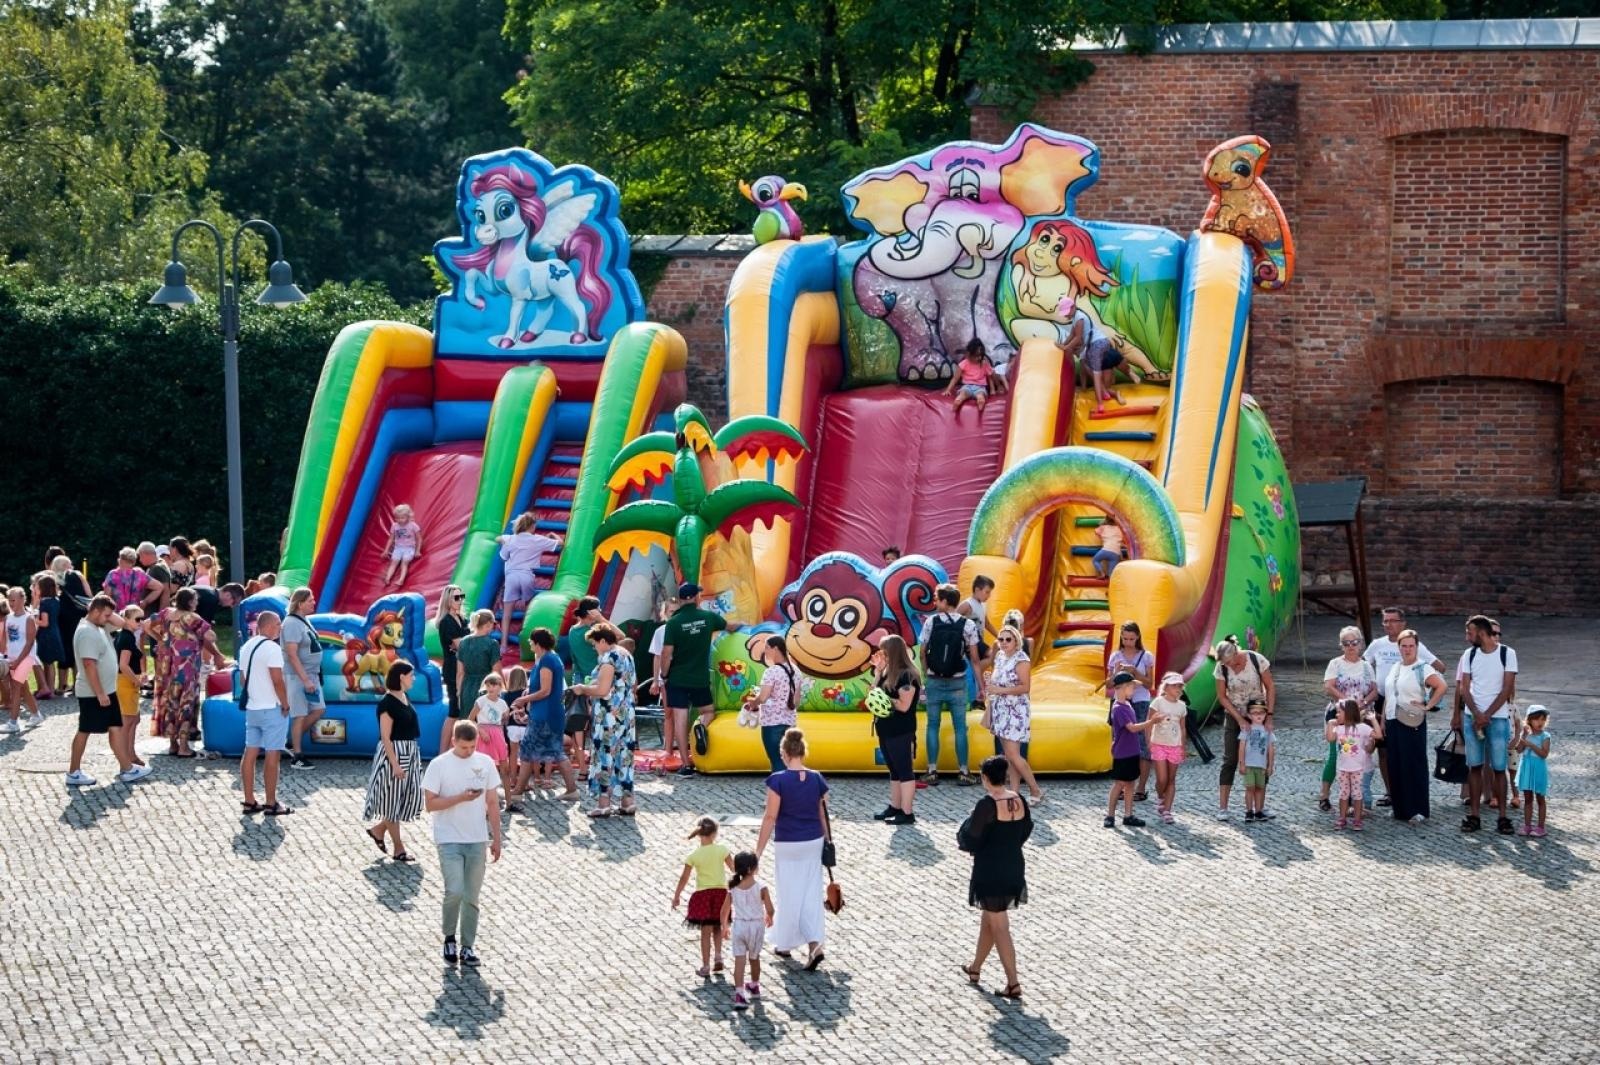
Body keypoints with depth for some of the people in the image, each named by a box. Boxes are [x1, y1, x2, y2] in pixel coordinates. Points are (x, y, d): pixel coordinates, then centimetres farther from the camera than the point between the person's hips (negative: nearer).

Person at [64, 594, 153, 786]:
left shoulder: (97, 628, 10)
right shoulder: (87, 633, -21)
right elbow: (89, 665, -25)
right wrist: (100, 693, -25)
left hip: (106, 691, 10)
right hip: (93, 694, -10)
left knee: (116, 728, 8)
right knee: (85, 731, -1)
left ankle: (127, 769, 10)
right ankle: (73, 773, 7)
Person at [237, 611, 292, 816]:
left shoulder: (247, 647, 11)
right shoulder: (271, 648, -16)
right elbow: (277, 680, -20)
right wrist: (285, 705, -11)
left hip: (252, 708, 8)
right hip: (272, 709, -8)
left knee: (250, 753, 9)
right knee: (272, 756, -3)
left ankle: (249, 802, 11)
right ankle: (271, 804, 0)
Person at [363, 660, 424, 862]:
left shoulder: (405, 698, 9)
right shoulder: (388, 703, -17)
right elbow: (385, 737, -18)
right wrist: (395, 764, -21)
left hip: (410, 753, 9)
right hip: (393, 753, -9)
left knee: (411, 797, 9)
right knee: (393, 800, 3)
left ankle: (378, 830, 26)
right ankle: (398, 849, 10)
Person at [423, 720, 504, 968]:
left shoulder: (485, 763, 3)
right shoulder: (439, 765, -8)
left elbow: (492, 803, 9)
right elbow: (430, 803, -10)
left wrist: (496, 838, 8)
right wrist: (460, 798, -21)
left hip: (477, 840, 4)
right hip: (449, 840, -4)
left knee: (472, 898, 7)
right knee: (455, 891, -15)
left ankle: (468, 946, 17)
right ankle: (449, 938, 8)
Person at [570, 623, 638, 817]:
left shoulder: (609, 658, -15)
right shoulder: (626, 655, 14)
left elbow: (602, 690, -21)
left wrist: (583, 689, -5)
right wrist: (588, 689, 18)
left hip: (609, 716, -9)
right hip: (626, 713, 9)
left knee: (605, 756, -3)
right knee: (623, 756, 10)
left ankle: (604, 803, -2)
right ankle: (627, 801, 12)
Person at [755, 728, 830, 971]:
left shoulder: (778, 781, -16)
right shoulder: (816, 779, -3)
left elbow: (770, 817, -14)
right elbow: (823, 815, 4)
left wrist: (759, 850, -8)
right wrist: (828, 842, 16)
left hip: (787, 844, -3)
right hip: (813, 842, 3)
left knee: (789, 896, 10)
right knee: (812, 894, 8)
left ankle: (785, 945, 23)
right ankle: (815, 944, -4)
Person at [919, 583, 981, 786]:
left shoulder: (931, 622, -5)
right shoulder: (968, 625, -6)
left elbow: (923, 653, -2)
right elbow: (974, 659, -5)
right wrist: (981, 686, 1)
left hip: (934, 681, 0)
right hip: (957, 683, 0)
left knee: (933, 726, 9)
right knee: (960, 728, 6)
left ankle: (932, 772, 9)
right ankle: (963, 772, 7)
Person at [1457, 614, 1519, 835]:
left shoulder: (1507, 654, -2)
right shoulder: (1469, 655, 8)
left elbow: (1507, 689, -6)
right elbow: (1464, 689, 4)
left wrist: (1487, 715, -11)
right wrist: (1477, 715, -9)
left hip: (1498, 717, -3)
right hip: (1473, 717, 3)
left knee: (1498, 768, -3)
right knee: (1474, 767, 2)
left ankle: (1503, 817, 0)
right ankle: (1473, 815, 5)